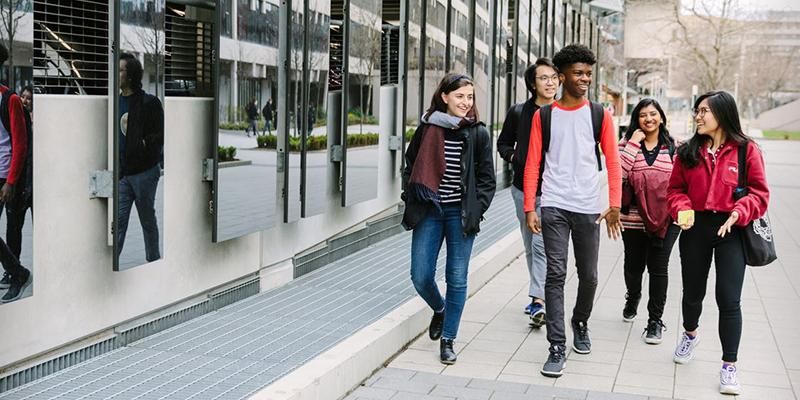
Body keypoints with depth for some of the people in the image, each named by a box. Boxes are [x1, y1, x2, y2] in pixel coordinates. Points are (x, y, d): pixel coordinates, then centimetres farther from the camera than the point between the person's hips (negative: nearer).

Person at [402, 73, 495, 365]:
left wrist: (475, 210, -6)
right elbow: (410, 166, 12)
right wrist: (411, 201, 4)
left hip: (460, 213, -1)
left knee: (457, 278, 1)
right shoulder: (427, 128, 2)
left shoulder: (478, 133, 0)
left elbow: (486, 178, 3)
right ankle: (439, 310, 33)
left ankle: (448, 340, 15)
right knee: (421, 276, 0)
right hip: (429, 211, 1)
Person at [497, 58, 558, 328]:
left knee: (541, 244, -14)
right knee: (530, 246, 14)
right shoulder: (518, 112, 4)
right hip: (523, 188, 4)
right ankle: (539, 294, 29)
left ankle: (538, 300, -15)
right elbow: (503, 143, 16)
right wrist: (513, 157, -3)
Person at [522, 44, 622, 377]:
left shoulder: (599, 115, 5)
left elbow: (612, 162, 3)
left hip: (588, 208, 1)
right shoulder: (544, 115, 4)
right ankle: (557, 348, -3)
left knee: (588, 276, 11)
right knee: (556, 275, -6)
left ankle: (581, 324, 38)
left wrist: (615, 205, -6)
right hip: (554, 207, -1)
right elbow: (533, 164, 2)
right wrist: (529, 207, -5)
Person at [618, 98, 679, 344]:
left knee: (658, 268, 1)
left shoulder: (673, 147, 5)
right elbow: (619, 172, -15)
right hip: (633, 218, 0)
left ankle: (655, 320, 12)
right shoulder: (628, 144, 2)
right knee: (634, 265, 14)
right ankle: (633, 298, 46)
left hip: (665, 219, 0)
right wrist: (633, 143, -14)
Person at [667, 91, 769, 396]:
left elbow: (759, 192, -5)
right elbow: (675, 189, 7)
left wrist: (739, 213, -21)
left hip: (730, 231, -3)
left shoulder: (747, 150, -6)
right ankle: (690, 334, 48)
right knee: (693, 292, 17)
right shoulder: (688, 151, 3)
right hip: (695, 228, 3)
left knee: (729, 299, -6)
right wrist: (683, 209, -12)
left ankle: (729, 366, 6)